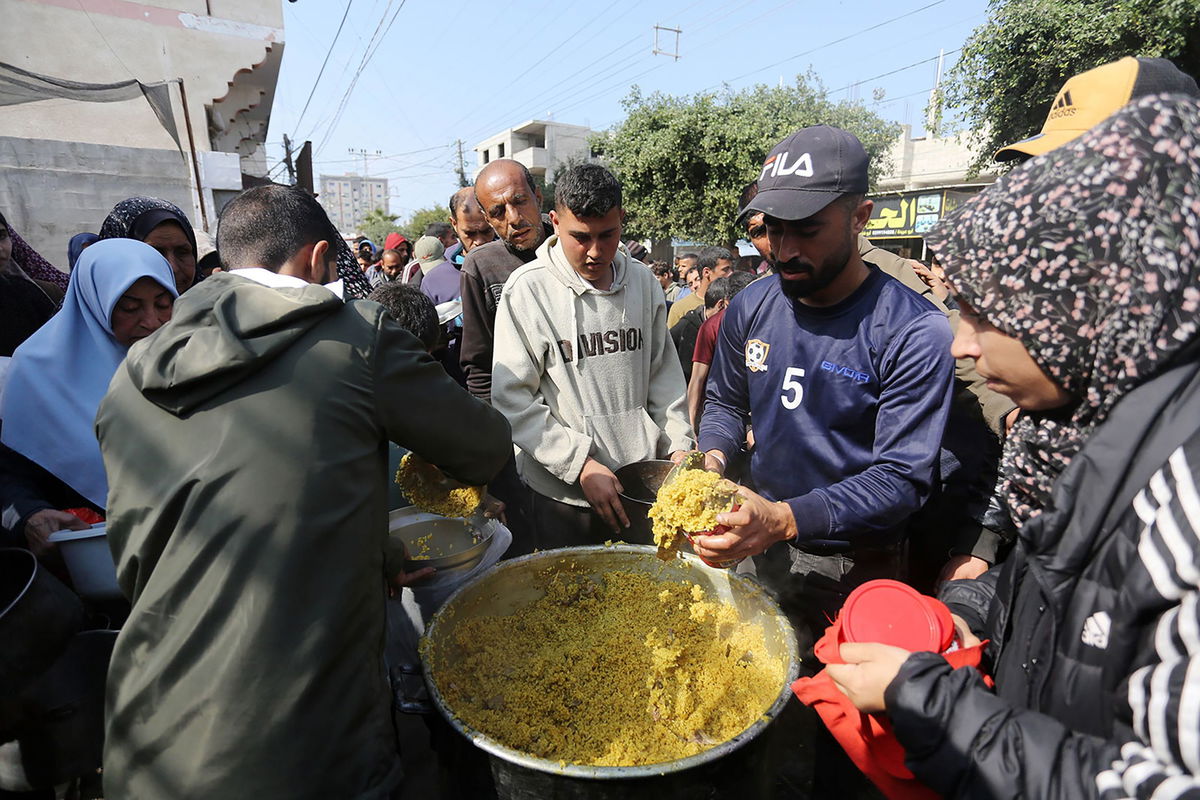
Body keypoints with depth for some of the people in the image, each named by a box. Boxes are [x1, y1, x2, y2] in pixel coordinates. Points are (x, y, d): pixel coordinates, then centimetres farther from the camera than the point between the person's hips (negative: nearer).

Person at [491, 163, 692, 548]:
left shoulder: (643, 282, 3)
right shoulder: (528, 290, -11)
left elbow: (663, 374, 11)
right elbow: (512, 400, -13)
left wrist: (678, 444, 1)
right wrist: (581, 465, -17)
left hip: (642, 485, 4)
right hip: (561, 493, -3)